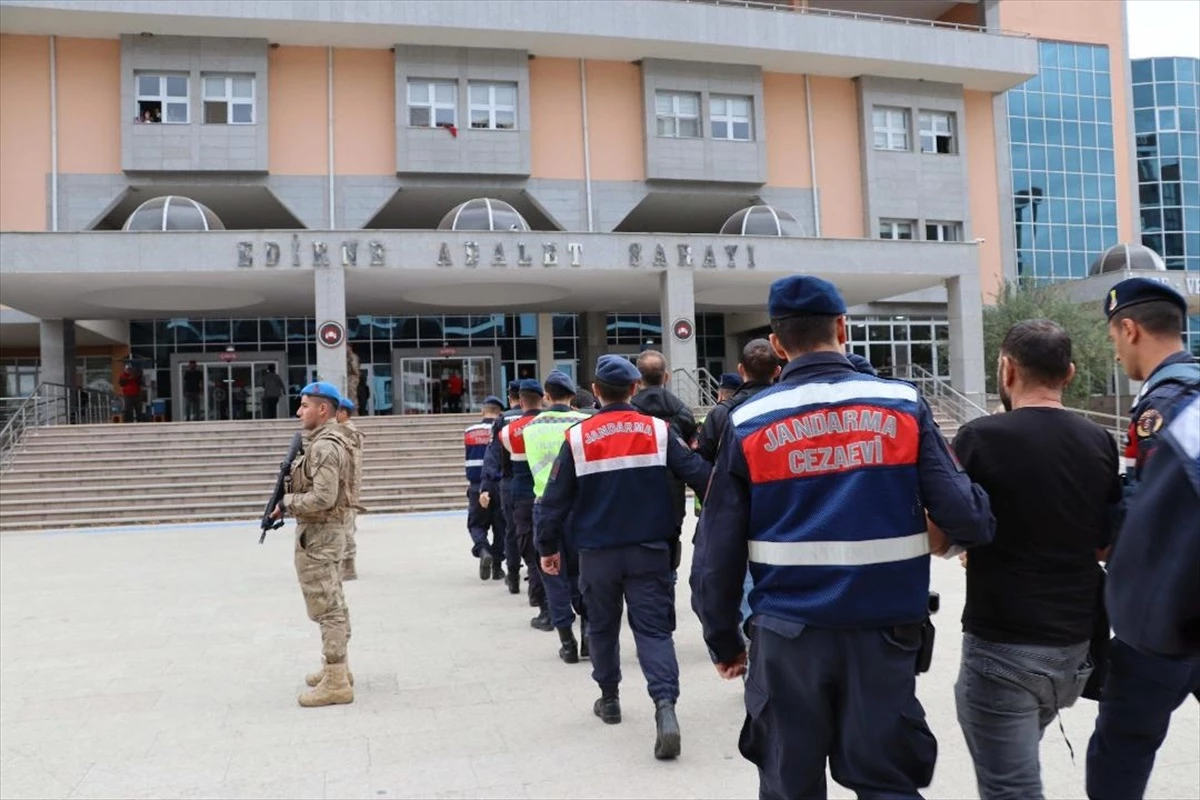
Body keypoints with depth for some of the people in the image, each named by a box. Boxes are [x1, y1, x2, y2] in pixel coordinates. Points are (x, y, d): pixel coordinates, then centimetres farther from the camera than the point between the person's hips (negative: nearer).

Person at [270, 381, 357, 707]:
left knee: (327, 608, -7)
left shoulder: (325, 446, -20)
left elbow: (323, 498, -26)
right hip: (327, 531, 11)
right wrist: (292, 477, 7)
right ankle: (335, 668, 28)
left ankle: (336, 683, -2)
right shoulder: (328, 441, 13)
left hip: (318, 534, -11)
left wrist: (287, 503, -13)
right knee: (333, 604, 17)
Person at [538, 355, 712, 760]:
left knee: (603, 626, 19)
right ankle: (665, 704, -16)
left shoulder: (577, 437, -5)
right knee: (654, 628, 2)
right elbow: (699, 475, -6)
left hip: (597, 552, 0)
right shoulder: (658, 430, -3)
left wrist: (548, 547, 9)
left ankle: (609, 699, 32)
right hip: (649, 549, 0)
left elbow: (555, 499, -2)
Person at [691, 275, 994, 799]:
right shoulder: (903, 406, -3)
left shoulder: (748, 424, -4)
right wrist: (960, 527, 14)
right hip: (883, 632, 0)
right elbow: (964, 517, -10)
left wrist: (723, 639, 9)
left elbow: (717, 551, -3)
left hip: (787, 636, 0)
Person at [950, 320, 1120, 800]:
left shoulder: (982, 438, -15)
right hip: (1077, 642, 7)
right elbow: (1107, 544, 11)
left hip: (1004, 645, -6)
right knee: (1016, 759, 27)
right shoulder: (1100, 443, 2)